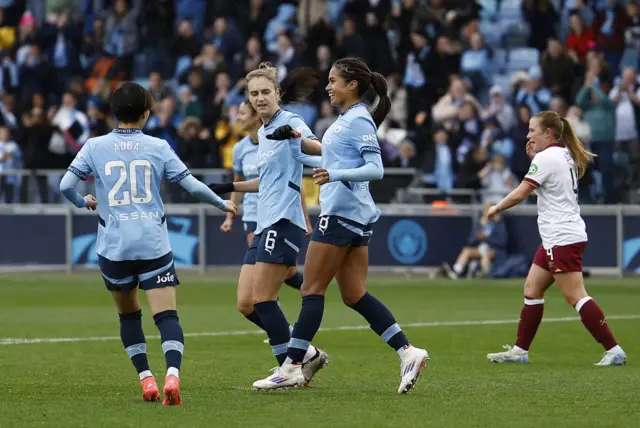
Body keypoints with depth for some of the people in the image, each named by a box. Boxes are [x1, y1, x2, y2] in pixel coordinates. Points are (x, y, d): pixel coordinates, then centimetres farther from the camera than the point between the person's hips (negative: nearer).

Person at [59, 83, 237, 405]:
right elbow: (192, 185, 2)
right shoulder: (158, 147, 3)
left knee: (128, 315, 20)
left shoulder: (95, 147, 3)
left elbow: (65, 185, 0)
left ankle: (146, 380, 13)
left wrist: (83, 202, 21)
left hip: (114, 246, 1)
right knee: (167, 315, -7)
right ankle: (172, 375, -29)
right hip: (153, 244, -1)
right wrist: (223, 204, 18)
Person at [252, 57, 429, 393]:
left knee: (312, 290, -5)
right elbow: (330, 152, 32)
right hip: (353, 215, 10)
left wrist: (335, 174, -31)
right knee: (354, 295, 7)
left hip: (343, 212, -10)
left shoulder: (359, 120, -12)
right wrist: (300, 140, 17)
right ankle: (408, 352, 1)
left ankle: (292, 367, -2)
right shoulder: (345, 119, 16)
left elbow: (375, 168, -19)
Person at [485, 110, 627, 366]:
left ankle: (614, 351, -15)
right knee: (532, 289, 12)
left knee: (576, 297, -12)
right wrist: (533, 155, 14)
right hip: (556, 238, 10)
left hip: (562, 238, -10)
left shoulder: (546, 158, -14)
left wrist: (496, 208, 0)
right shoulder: (565, 156, 14)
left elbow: (520, 194, -17)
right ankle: (520, 351, 15)